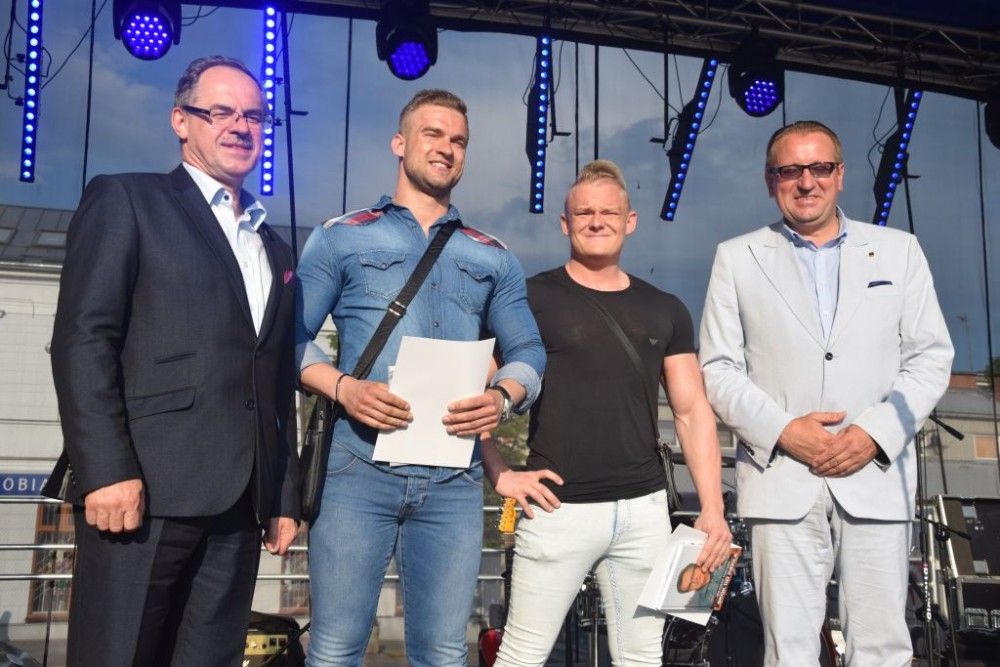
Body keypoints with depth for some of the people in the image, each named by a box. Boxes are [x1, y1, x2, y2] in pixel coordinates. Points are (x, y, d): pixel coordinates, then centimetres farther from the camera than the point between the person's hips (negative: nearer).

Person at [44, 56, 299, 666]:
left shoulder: (276, 249, 22)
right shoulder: (125, 200, 5)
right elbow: (83, 339, -6)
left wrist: (285, 498, 15)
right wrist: (107, 470, -16)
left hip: (240, 502, 5)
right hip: (145, 488, -5)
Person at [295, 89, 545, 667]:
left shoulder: (493, 259, 17)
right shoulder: (342, 239, 9)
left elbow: (528, 352, 14)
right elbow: (292, 336, 4)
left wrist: (503, 397, -8)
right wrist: (342, 387, -14)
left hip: (455, 479, 3)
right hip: (359, 468, -2)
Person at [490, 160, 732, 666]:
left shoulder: (664, 311, 11)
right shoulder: (532, 298, -1)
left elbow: (693, 411, 9)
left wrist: (713, 510, 2)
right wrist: (500, 474, -7)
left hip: (644, 509, 4)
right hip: (558, 508, -3)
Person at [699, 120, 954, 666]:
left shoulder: (898, 251, 12)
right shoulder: (737, 259, 10)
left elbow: (931, 356, 7)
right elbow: (717, 369, 5)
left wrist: (875, 433, -8)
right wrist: (781, 430, -10)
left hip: (877, 478, 1)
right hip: (781, 481, -1)